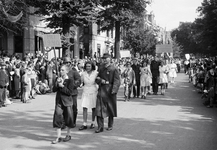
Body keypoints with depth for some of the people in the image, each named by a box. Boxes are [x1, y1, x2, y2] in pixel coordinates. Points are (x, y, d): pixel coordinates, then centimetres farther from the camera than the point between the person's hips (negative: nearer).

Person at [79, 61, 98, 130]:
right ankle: (84, 124, -2)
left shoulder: (95, 73, -5)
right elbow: (80, 82, 5)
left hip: (93, 92, -1)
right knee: (84, 108, -5)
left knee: (93, 108, 8)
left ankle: (93, 123, 23)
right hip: (85, 92, 1)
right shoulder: (83, 73, 0)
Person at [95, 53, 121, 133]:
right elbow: (97, 78, 14)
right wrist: (101, 81, -8)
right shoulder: (100, 68, 10)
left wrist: (114, 90, -22)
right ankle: (100, 127, -1)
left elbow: (117, 81, -10)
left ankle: (110, 126, 25)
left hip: (110, 91, -3)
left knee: (111, 109, 9)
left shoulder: (114, 69, -6)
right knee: (99, 109, -5)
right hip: (101, 91, 3)